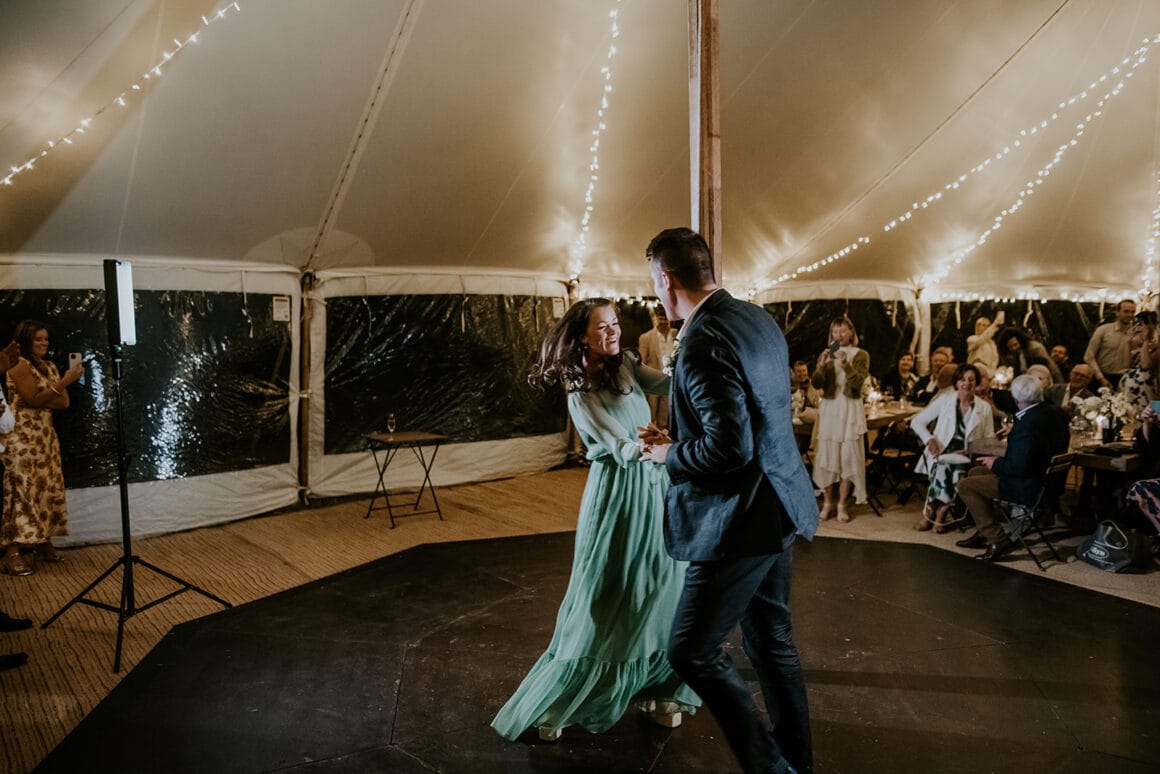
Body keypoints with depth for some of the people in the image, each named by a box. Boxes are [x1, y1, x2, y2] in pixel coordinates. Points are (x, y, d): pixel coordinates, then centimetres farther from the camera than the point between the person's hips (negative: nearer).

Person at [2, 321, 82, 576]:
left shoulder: (50, 366, 16)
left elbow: (64, 402, 7)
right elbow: (34, 399, -16)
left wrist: (41, 399, -10)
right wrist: (64, 382, -20)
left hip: (46, 436, 8)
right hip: (23, 437, -8)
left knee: (49, 488, 8)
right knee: (22, 489, -11)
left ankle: (44, 543, 16)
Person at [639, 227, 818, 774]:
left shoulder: (703, 343, -22)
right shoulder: (758, 319, 7)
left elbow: (730, 449, -27)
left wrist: (669, 453, -9)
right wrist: (680, 440, 15)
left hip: (742, 520, -10)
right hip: (778, 505, 10)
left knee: (691, 651, 2)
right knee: (772, 641, 21)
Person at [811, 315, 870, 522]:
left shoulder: (860, 355, 5)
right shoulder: (825, 355, 12)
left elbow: (858, 382, -10)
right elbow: (816, 383, 0)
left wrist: (845, 363, -23)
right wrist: (822, 365, -17)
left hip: (850, 410, -2)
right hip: (828, 410, 2)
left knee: (848, 457, -4)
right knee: (825, 456, 0)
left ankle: (842, 505, 3)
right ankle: (827, 503, 9)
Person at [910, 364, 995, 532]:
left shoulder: (985, 407, 10)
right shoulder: (944, 401, 6)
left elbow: (989, 439, 10)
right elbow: (916, 422, 6)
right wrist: (929, 439, -13)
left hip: (966, 457, 1)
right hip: (942, 453, -1)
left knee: (958, 472, -33)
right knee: (942, 469, -36)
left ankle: (931, 511, -14)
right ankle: (938, 512, -15)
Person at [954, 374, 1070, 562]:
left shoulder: (1027, 424, -29)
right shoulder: (1055, 413, 1)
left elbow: (1018, 467, -28)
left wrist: (996, 464, -10)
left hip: (1030, 487, -10)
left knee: (965, 486, -4)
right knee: (974, 473, 20)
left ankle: (998, 540, -2)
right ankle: (985, 532, 26)